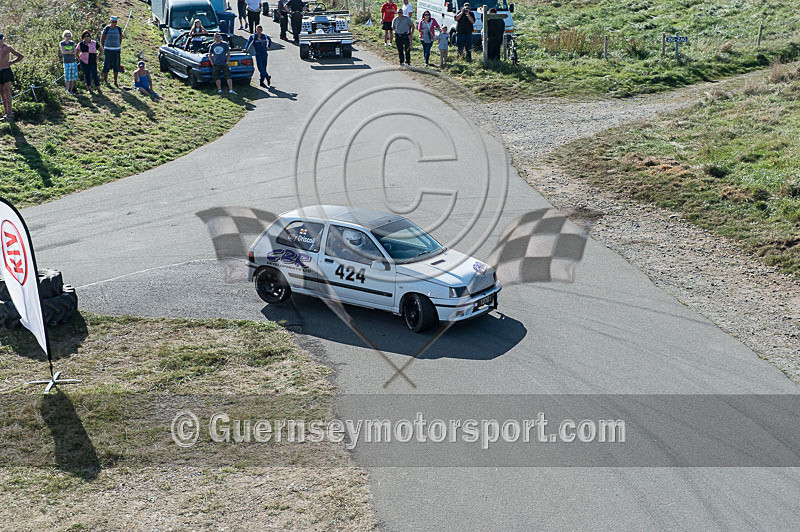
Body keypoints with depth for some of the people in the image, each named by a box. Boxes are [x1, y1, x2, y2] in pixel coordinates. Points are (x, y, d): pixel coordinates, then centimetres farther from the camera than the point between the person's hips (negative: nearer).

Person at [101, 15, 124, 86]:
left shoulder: (119, 29, 2)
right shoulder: (106, 29, -6)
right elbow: (102, 39, 3)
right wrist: (103, 48, 3)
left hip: (116, 50, 3)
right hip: (108, 50, -3)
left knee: (116, 66, 5)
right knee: (106, 66, -1)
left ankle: (116, 81, 16)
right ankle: (105, 81, 10)